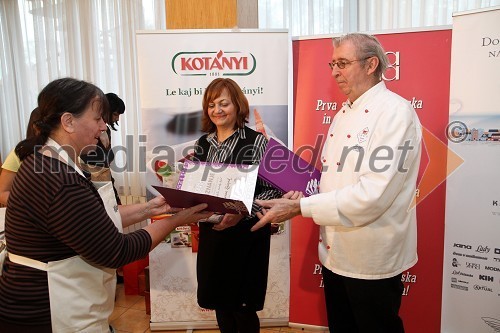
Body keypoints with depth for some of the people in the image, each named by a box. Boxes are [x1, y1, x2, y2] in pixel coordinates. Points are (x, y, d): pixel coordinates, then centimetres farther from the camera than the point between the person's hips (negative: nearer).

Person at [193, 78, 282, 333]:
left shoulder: (256, 141, -9)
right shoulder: (202, 144, 7)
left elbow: (273, 189, -13)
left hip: (247, 233, -5)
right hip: (212, 232, 5)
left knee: (243, 307, 6)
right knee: (219, 302, 16)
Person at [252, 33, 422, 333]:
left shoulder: (395, 112, -17)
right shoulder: (344, 114, 10)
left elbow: (373, 193, -27)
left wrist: (299, 207, -26)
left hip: (371, 261, -7)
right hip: (335, 252, 8)